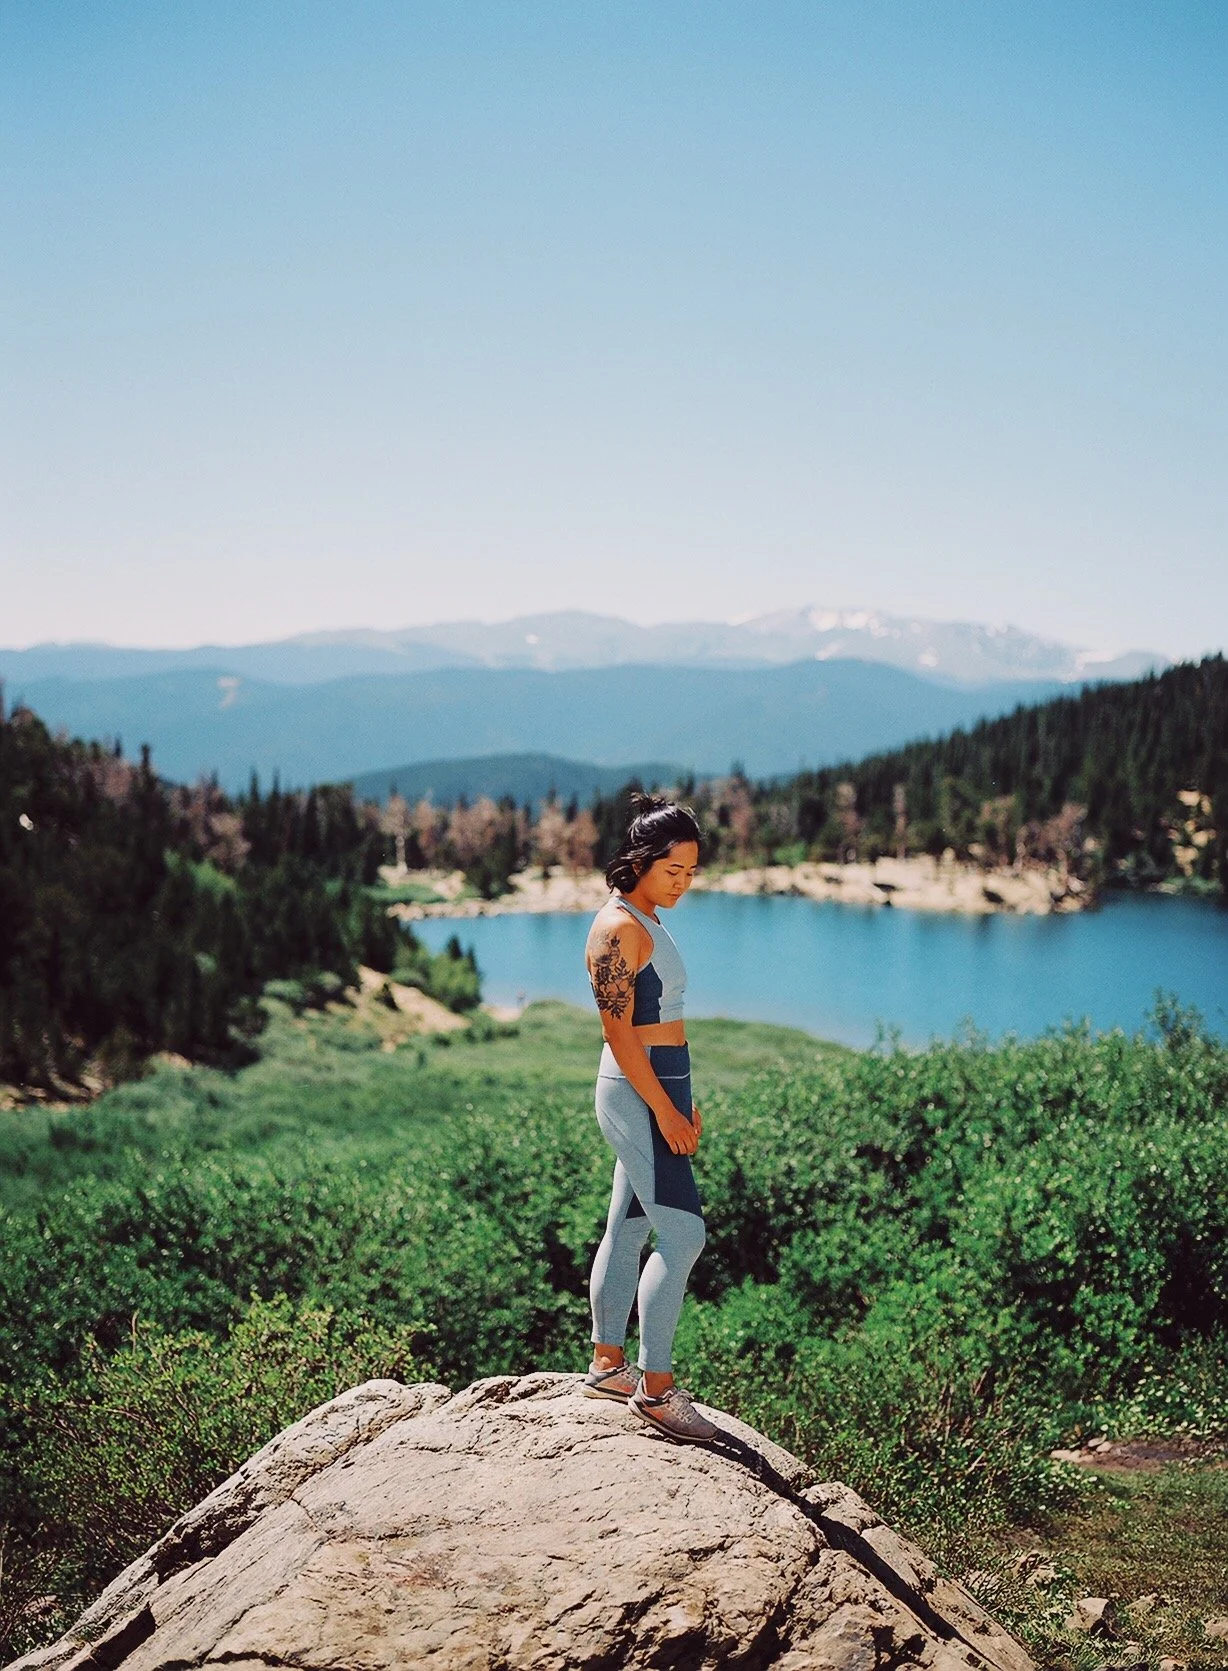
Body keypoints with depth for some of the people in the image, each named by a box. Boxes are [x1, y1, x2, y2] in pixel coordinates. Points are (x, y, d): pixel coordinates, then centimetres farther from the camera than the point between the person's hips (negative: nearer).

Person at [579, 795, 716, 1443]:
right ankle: (656, 1387, -6)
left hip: (657, 1089, 10)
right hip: (637, 1095, -10)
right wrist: (665, 1110, -18)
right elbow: (618, 1030, -19)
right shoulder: (617, 928, -16)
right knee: (682, 1234, -11)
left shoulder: (647, 922, 14)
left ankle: (607, 1365, 23)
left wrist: (684, 1099, 20)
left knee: (627, 1231, 14)